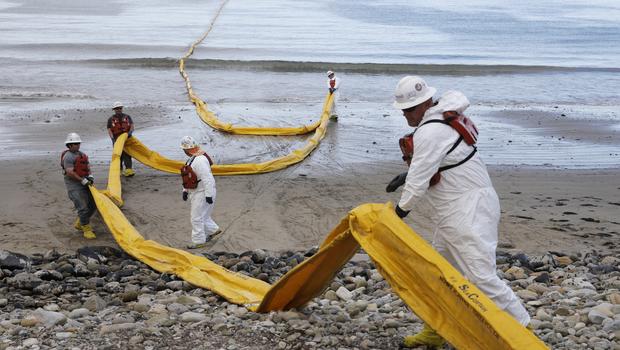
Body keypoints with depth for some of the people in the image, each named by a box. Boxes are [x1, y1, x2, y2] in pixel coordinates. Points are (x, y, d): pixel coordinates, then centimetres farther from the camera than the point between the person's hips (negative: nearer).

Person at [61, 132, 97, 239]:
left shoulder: (81, 154, 14)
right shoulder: (68, 156, -13)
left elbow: (87, 166, 15)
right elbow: (70, 172, -21)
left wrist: (90, 176, -6)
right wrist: (82, 180, -20)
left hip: (84, 183, 9)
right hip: (73, 185, -9)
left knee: (93, 204, 12)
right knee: (83, 208, -13)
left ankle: (79, 224, 28)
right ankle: (87, 230, -2)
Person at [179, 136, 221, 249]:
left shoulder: (199, 160, -25)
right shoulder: (193, 158, 9)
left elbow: (207, 178, -27)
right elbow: (189, 176, 17)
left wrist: (209, 195, -26)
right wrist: (185, 190, 15)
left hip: (202, 193, -10)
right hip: (195, 192, 10)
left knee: (197, 218, -2)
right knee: (201, 215, 21)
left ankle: (199, 242, 8)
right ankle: (213, 230, 36)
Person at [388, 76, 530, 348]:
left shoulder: (430, 132, -19)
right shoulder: (441, 117, 13)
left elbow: (419, 179, -17)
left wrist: (402, 208, -2)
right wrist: (407, 175, 17)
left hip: (469, 211, -11)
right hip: (453, 211, 11)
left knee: (479, 275, -14)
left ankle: (522, 328, -3)